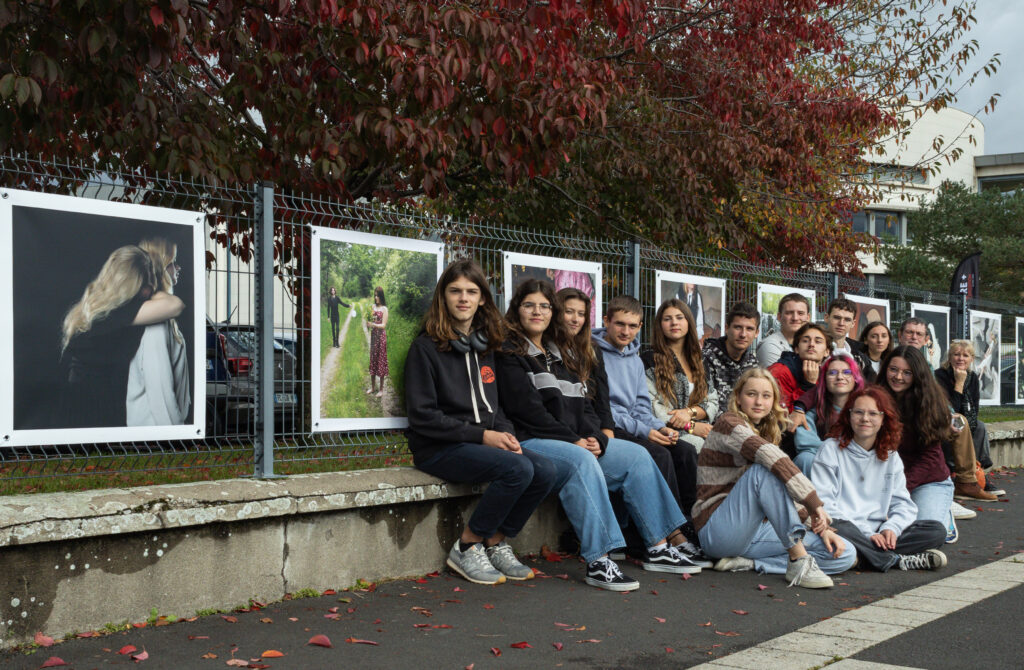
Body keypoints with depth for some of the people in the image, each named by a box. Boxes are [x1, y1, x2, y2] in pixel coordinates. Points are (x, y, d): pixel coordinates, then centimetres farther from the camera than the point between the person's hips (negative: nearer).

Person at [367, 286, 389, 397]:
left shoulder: (384, 309, -9)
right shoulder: (373, 307, 9)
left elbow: (384, 325, -13)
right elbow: (370, 321, 10)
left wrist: (373, 324, -26)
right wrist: (368, 320, -11)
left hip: (381, 336, -6)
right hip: (373, 335, 6)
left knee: (381, 359, -1)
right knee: (372, 359, 10)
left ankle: (381, 389, 6)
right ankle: (373, 387, 20)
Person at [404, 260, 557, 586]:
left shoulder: (484, 346, 16)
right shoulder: (426, 347, -6)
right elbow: (422, 417, -13)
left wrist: (506, 433, -1)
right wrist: (482, 435, -16)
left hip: (485, 443, 7)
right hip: (438, 449, -7)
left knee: (545, 470, -18)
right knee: (518, 469, -29)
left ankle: (496, 543, -1)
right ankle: (466, 548, -12)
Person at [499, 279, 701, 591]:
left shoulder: (557, 355, 23)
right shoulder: (509, 353, -1)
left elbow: (583, 405, 18)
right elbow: (525, 407, -13)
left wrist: (594, 438, -3)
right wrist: (572, 440, -15)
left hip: (577, 443, 8)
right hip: (530, 442, -8)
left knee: (636, 455, -1)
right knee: (581, 461, -35)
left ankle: (658, 548, -1)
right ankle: (598, 562, -39)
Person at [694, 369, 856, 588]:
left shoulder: (766, 433, 18)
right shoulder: (729, 424, -8)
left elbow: (784, 488, 15)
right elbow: (771, 457, -26)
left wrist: (821, 527, 2)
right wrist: (815, 504, -30)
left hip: (754, 532, 8)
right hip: (717, 532, -8)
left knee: (845, 555, -6)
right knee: (764, 470, -32)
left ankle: (748, 563, -13)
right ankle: (798, 561, -32)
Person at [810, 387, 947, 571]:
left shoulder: (890, 456, 18)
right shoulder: (831, 449, 2)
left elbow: (902, 503, 12)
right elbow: (823, 503, -8)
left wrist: (891, 527, -12)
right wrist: (866, 534, -17)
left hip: (878, 531, 5)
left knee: (937, 531, -12)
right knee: (833, 527, -39)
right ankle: (899, 561, -26)